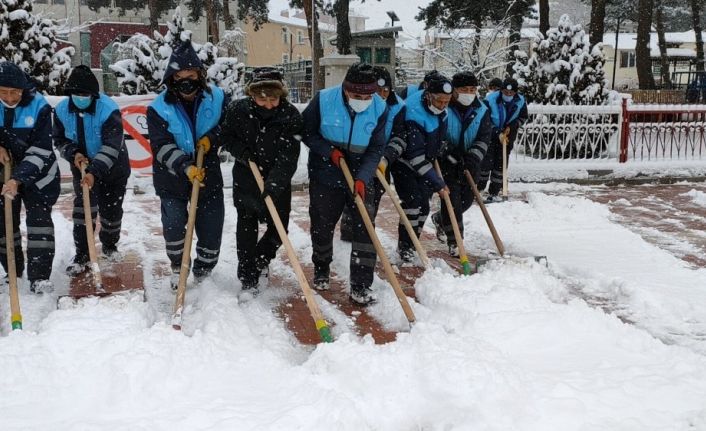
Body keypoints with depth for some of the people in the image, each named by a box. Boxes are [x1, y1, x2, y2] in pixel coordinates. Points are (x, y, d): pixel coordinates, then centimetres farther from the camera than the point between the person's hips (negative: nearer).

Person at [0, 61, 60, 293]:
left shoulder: (39, 106, -20)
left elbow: (41, 150, -21)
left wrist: (19, 178, -30)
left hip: (38, 175, -3)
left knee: (39, 221, -7)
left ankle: (39, 277, -4)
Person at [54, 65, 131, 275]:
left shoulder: (109, 109, -28)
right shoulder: (62, 110, -14)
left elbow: (111, 146, -34)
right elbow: (59, 140, -1)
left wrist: (95, 171, -44)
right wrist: (73, 153, -22)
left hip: (113, 169, -2)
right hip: (82, 167, 2)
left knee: (111, 209, 10)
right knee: (84, 208, -11)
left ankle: (110, 244, 36)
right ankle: (82, 254, -3)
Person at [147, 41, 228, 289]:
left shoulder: (217, 98, -7)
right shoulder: (159, 108, -13)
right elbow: (162, 147, -20)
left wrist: (212, 137, -12)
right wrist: (185, 167, -36)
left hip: (208, 175, 2)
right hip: (172, 178, -2)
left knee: (211, 228, 5)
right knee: (173, 224, -11)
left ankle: (203, 273, 28)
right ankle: (178, 267, 17)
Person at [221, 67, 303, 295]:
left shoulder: (291, 114, -17)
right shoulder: (237, 110, -14)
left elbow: (288, 156, -21)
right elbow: (227, 136, 4)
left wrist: (274, 183, -33)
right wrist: (243, 153, -17)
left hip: (278, 183, 0)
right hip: (246, 179, 0)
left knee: (279, 229, 8)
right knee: (247, 229, 2)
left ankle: (259, 261, 37)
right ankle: (248, 278, 13)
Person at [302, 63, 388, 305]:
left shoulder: (379, 108, -13)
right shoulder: (323, 101, -18)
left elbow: (376, 149, -11)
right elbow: (306, 133, -5)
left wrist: (362, 178, -23)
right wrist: (328, 151, -20)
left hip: (361, 177, 1)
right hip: (325, 175, -1)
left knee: (365, 228, -7)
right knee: (322, 226, 10)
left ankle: (361, 286, -1)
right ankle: (321, 270, 38)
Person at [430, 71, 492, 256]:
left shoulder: (482, 111, -1)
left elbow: (484, 139, -7)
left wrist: (473, 159, -22)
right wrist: (451, 154, -19)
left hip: (468, 163, 5)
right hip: (446, 162, -5)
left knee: (466, 199, 11)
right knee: (452, 196, -12)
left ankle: (440, 219, 40)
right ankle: (454, 242, -2)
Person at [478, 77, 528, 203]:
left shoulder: (520, 101, -10)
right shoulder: (491, 99, -20)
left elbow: (523, 117, 6)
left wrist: (511, 127, -12)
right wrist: (498, 133, -19)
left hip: (508, 136, 4)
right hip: (490, 135, -4)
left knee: (501, 164, 6)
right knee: (486, 161, -10)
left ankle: (493, 193, 14)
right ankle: (477, 189, 7)